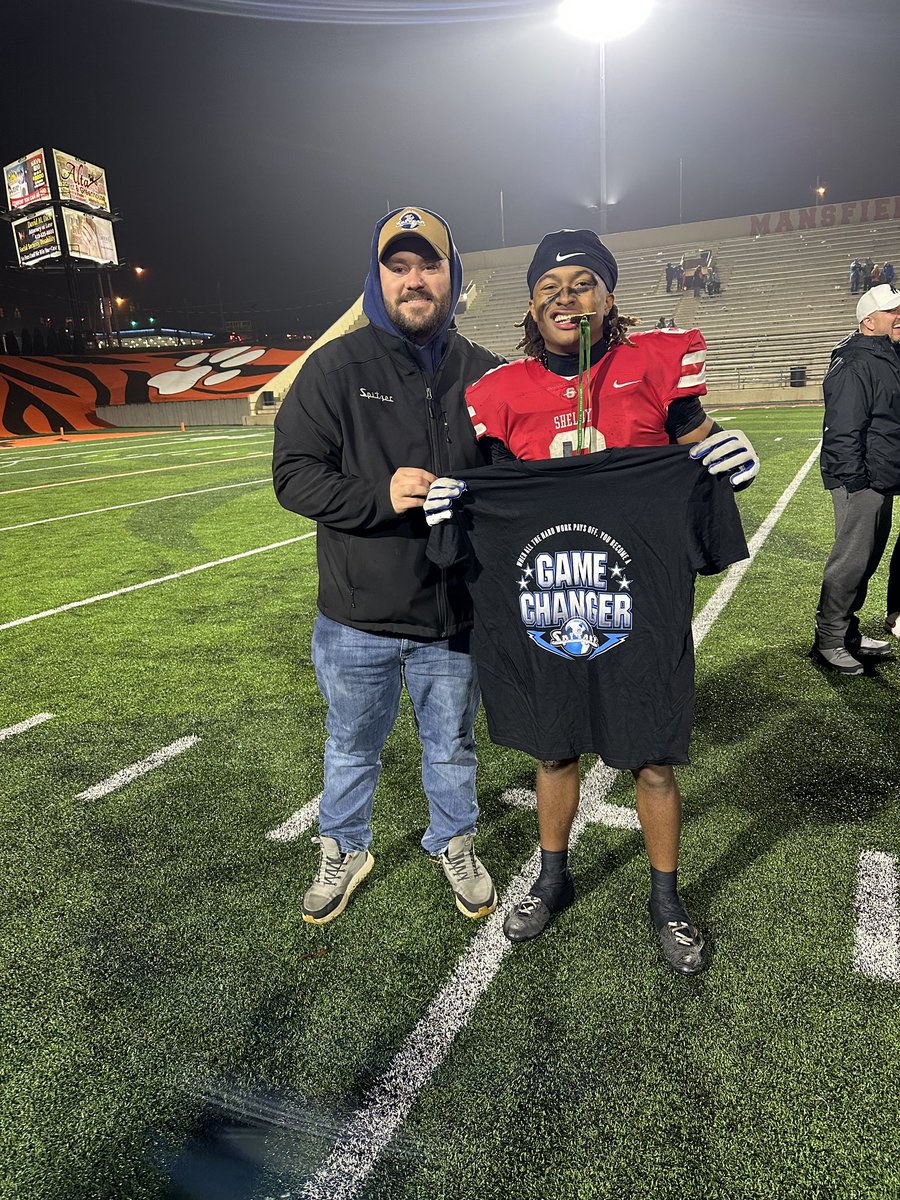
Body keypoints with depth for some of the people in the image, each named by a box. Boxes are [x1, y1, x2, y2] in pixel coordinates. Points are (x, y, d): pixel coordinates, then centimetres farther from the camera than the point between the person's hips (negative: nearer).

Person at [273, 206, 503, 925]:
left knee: (452, 745, 20)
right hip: (359, 618, -1)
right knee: (353, 746, 19)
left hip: (454, 614, 2)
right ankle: (345, 851, 44)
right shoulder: (337, 367, -5)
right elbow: (295, 473, -10)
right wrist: (382, 495, -23)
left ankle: (455, 844, 45)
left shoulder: (484, 374, 2)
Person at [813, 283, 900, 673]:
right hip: (861, 483, -10)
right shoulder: (855, 365, -15)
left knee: (866, 560, 15)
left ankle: (847, 631, 26)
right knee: (850, 562, -5)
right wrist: (856, 484, -22)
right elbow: (844, 431, -21)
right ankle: (828, 642, 4)